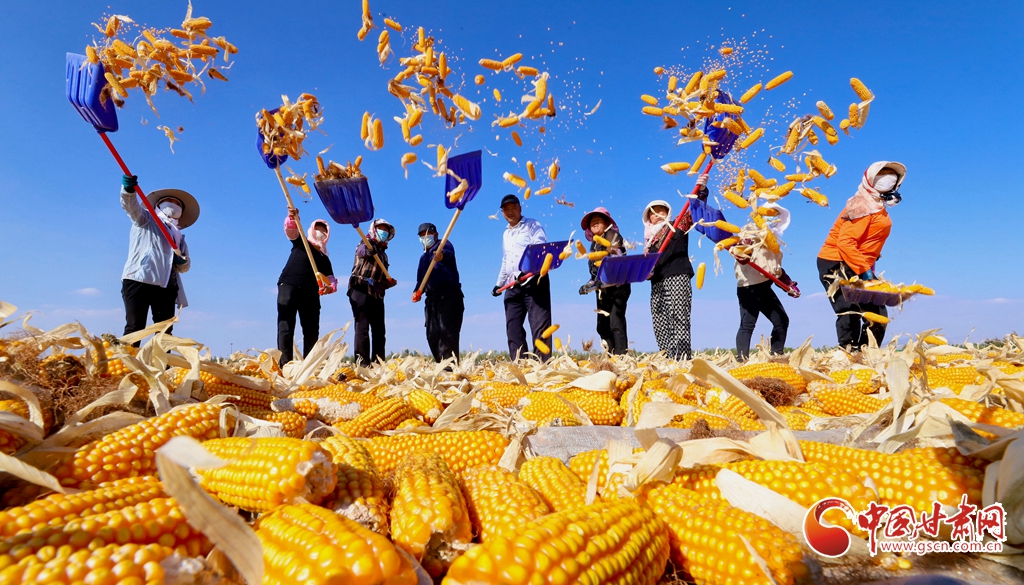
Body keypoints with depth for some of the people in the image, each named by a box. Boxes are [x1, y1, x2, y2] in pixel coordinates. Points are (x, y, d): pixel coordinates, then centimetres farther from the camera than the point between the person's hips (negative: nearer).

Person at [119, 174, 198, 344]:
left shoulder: (178, 236, 29)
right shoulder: (146, 220, 17)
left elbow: (185, 266, 26)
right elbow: (131, 205, -5)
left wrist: (183, 262, 1)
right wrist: (128, 189, -26)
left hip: (166, 287, 5)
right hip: (139, 280, -5)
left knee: (164, 331, -1)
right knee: (135, 327, -11)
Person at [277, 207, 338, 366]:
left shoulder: (324, 258, 23)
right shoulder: (300, 242, 16)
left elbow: (331, 279, 14)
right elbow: (290, 229, -4)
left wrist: (330, 287, -11)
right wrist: (292, 218, -26)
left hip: (310, 293, 4)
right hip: (288, 286, -4)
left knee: (312, 331, -2)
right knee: (286, 327, -12)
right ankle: (285, 364, -17)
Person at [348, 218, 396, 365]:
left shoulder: (383, 253, 25)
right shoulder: (367, 243, 3)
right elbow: (362, 250, -24)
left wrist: (388, 283, 7)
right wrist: (369, 250, -48)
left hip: (377, 295, 8)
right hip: (361, 290, -8)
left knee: (379, 331, 5)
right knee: (362, 328, -11)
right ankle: (363, 363, -13)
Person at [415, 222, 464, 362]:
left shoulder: (443, 245, 5)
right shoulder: (423, 258, 27)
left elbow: (448, 251, -21)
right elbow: (421, 278, 27)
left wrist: (442, 254, -47)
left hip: (448, 294, -8)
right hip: (431, 297, 8)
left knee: (447, 330, -18)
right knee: (432, 334, 2)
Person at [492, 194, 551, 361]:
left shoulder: (533, 226, 3)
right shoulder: (506, 234, 24)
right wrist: (499, 283, 28)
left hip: (534, 282, -7)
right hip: (513, 287, 7)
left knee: (540, 325, -9)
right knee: (512, 327, 2)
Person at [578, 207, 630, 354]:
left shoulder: (613, 236, -1)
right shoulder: (594, 243, 21)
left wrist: (598, 281, -26)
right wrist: (591, 283, 8)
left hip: (616, 286, -8)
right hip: (602, 289, 8)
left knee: (616, 323, -16)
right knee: (602, 325, 5)